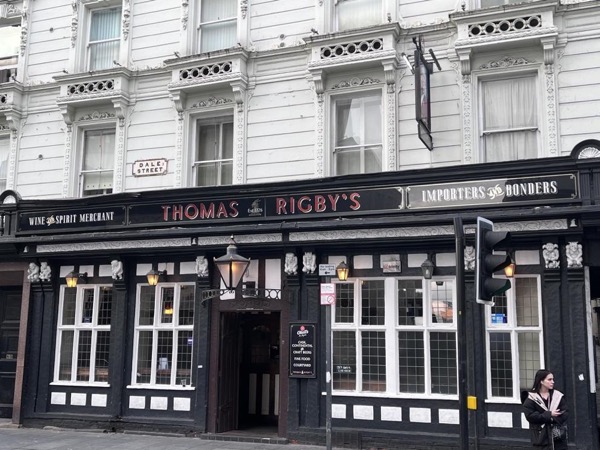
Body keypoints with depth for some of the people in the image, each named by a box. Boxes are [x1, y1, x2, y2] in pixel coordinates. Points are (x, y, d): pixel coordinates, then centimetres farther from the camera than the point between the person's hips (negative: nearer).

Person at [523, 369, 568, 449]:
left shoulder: (558, 395, 6)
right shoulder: (531, 398, -5)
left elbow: (565, 413, 1)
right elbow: (530, 416, -12)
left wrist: (552, 419, -17)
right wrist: (549, 414, -16)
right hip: (541, 437, -3)